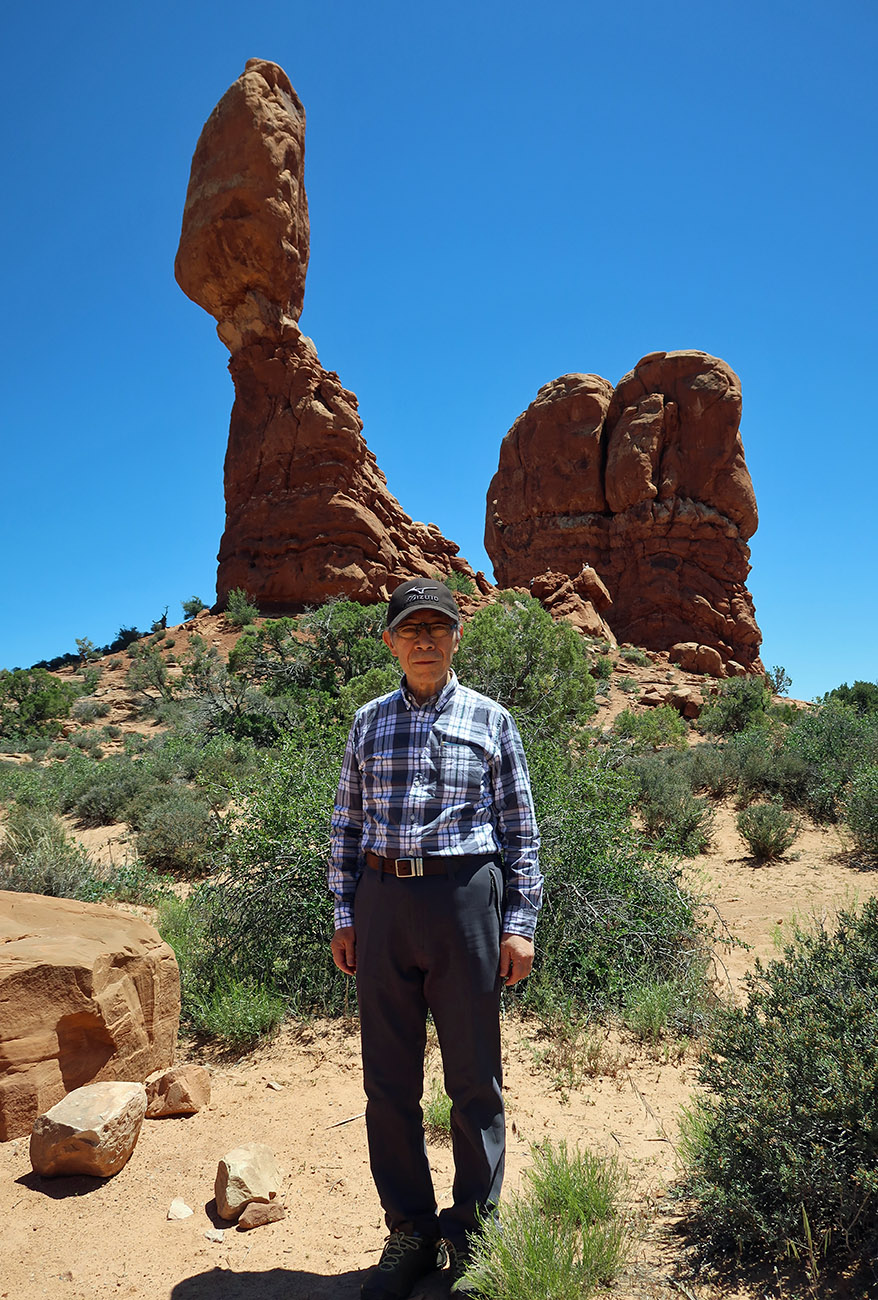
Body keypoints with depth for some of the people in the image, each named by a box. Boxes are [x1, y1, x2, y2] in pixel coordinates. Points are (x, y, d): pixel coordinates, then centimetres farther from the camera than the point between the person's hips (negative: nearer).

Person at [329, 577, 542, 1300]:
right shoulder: (369, 722, 10)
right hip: (382, 901, 3)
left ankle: (473, 1234, 27)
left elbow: (521, 829, 4)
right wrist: (344, 915, 6)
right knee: (389, 1078, 11)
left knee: (474, 1078, 8)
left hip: (465, 898, -2)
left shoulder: (490, 720, 4)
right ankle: (409, 1233, 29)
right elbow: (348, 823, 12)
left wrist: (520, 923, -2)